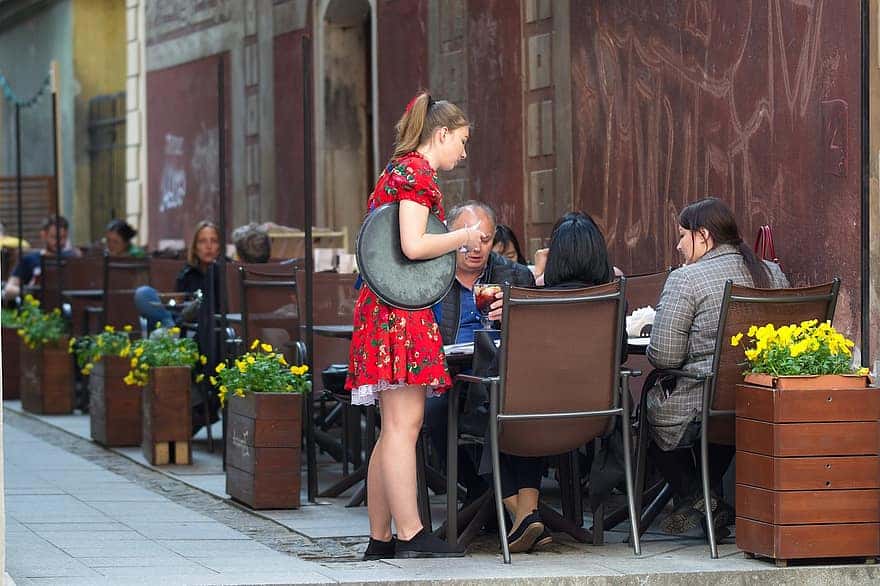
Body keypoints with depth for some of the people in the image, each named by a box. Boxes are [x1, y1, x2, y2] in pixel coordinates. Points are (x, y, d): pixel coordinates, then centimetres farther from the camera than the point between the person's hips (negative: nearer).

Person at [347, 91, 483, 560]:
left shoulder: (398, 170, 22)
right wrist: (463, 237, -5)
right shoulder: (417, 173, -9)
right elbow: (412, 245, -20)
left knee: (394, 429, 9)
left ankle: (380, 539, 9)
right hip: (401, 310, -10)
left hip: (383, 308, 10)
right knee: (404, 423, -11)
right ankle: (410, 535, -13)